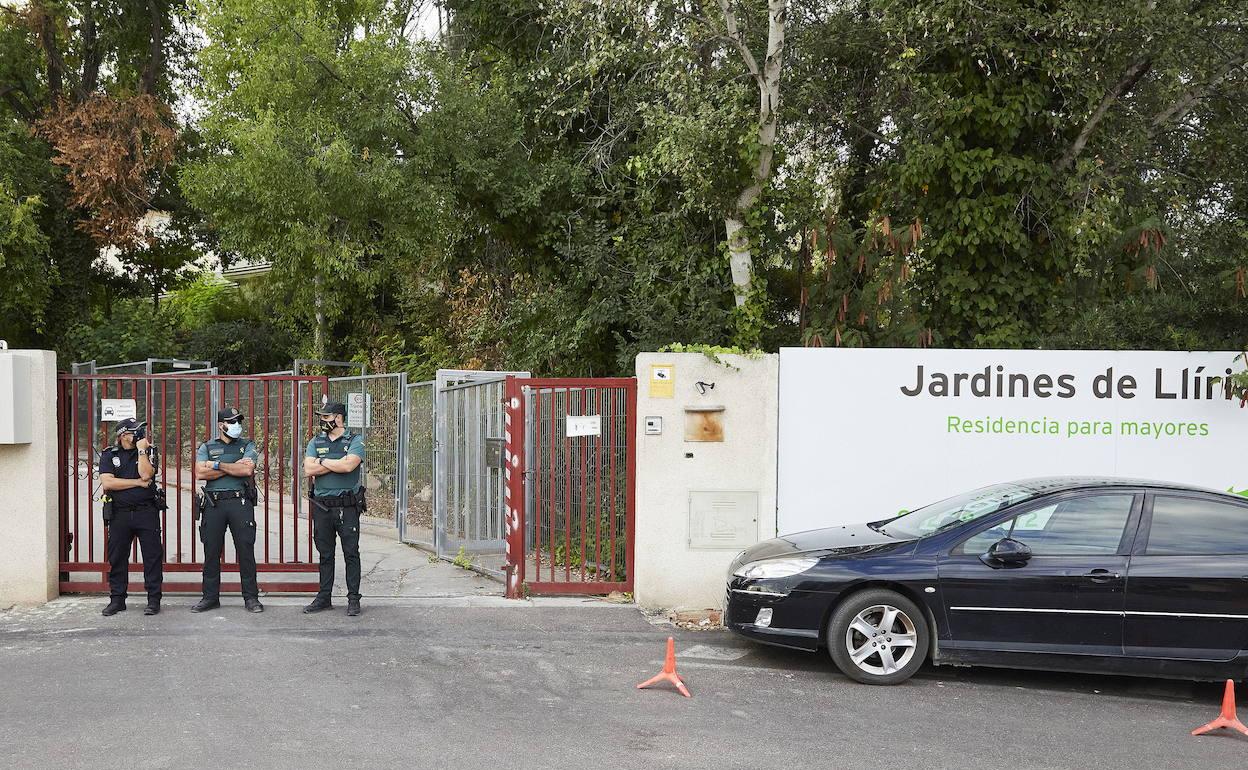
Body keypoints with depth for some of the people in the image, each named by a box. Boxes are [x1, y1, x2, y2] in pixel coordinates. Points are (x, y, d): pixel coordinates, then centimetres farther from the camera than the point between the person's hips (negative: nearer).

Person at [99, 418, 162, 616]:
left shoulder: (148, 451, 5)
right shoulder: (109, 454, 7)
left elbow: (146, 474, -12)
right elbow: (107, 482, -7)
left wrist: (141, 449, -10)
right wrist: (138, 483, -8)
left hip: (146, 511, -1)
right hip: (119, 513, 1)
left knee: (152, 557, -1)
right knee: (117, 558, 7)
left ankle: (154, 599, 5)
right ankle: (117, 600, 17)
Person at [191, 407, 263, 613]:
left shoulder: (247, 445, 10)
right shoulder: (207, 447, 12)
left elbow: (248, 469, -8)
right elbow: (201, 472, -5)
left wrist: (217, 465, -6)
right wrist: (234, 467, -7)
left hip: (240, 502, -1)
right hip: (213, 503, 1)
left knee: (246, 550, -1)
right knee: (211, 551, 4)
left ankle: (251, 597, 5)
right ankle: (210, 597, 13)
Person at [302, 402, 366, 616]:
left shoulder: (355, 441, -1)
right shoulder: (316, 442, 11)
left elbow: (348, 465, -19)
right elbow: (308, 469, -4)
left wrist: (323, 461, -6)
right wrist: (338, 463, -9)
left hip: (347, 506, -4)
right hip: (321, 506, 4)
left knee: (351, 553, -1)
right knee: (325, 554, 10)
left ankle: (353, 599, 5)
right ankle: (324, 598, 18)